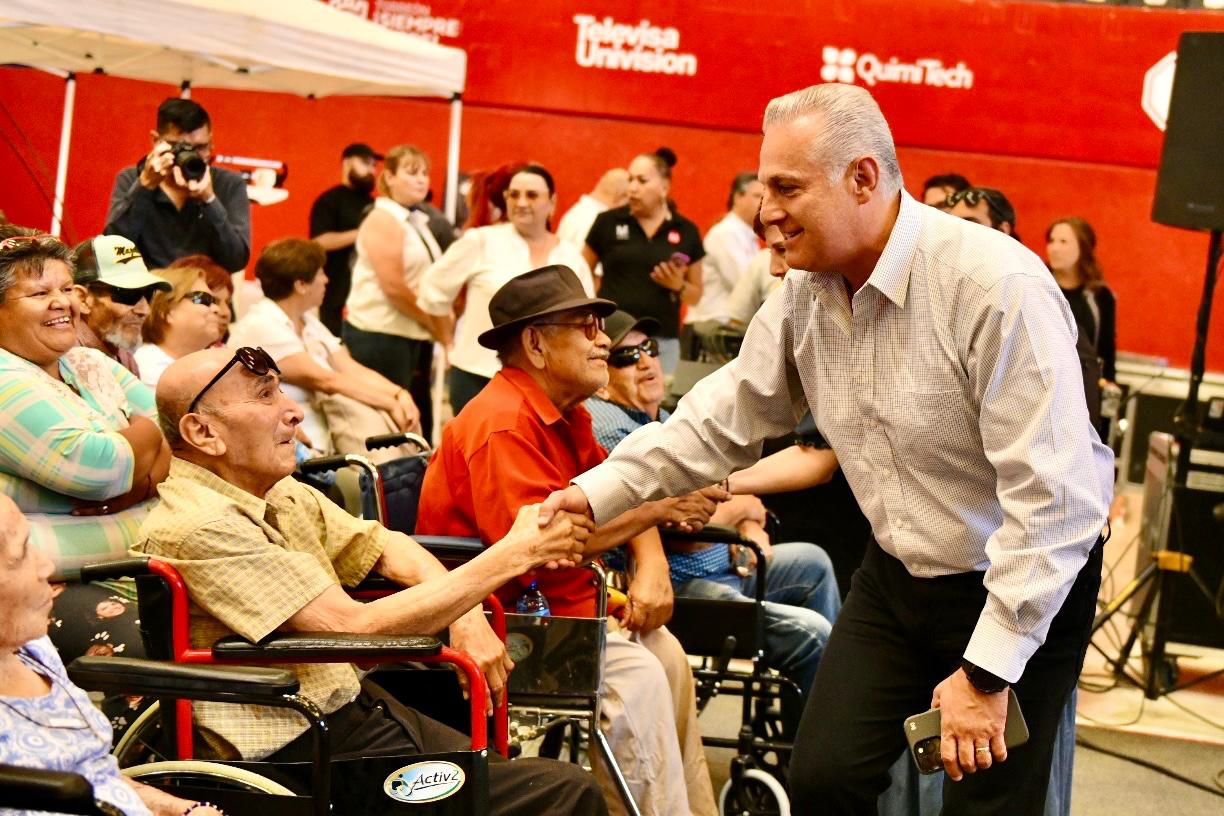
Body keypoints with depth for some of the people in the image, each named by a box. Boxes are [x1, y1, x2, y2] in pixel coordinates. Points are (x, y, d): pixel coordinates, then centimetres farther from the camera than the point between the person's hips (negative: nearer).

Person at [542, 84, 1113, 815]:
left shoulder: (997, 286, -28)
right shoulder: (806, 293, -5)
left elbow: (1054, 497, -28)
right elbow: (723, 420, 8)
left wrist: (987, 673, -26)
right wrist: (597, 494, 0)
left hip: (1023, 588, -6)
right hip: (898, 572, 6)